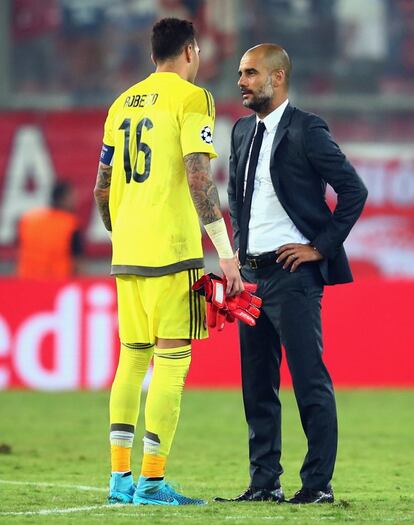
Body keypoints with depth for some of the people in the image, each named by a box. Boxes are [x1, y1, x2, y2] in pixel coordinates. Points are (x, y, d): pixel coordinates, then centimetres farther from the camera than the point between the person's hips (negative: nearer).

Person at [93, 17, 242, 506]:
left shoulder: (123, 103, 15)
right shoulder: (190, 98, -5)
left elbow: (102, 188, 18)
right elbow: (198, 179, -15)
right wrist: (226, 253, -14)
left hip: (126, 251, 7)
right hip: (172, 249, -7)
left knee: (132, 359, 13)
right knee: (171, 361, -5)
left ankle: (120, 476, 12)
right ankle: (152, 480, -9)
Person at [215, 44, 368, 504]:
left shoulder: (306, 130, -9)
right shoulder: (242, 131, 14)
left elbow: (354, 191, -10)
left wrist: (322, 247, -10)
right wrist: (239, 245, 15)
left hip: (293, 272, -8)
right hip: (251, 273, 8)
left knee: (310, 382, -6)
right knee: (257, 383, 9)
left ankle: (318, 483, -4)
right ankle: (264, 481, 14)